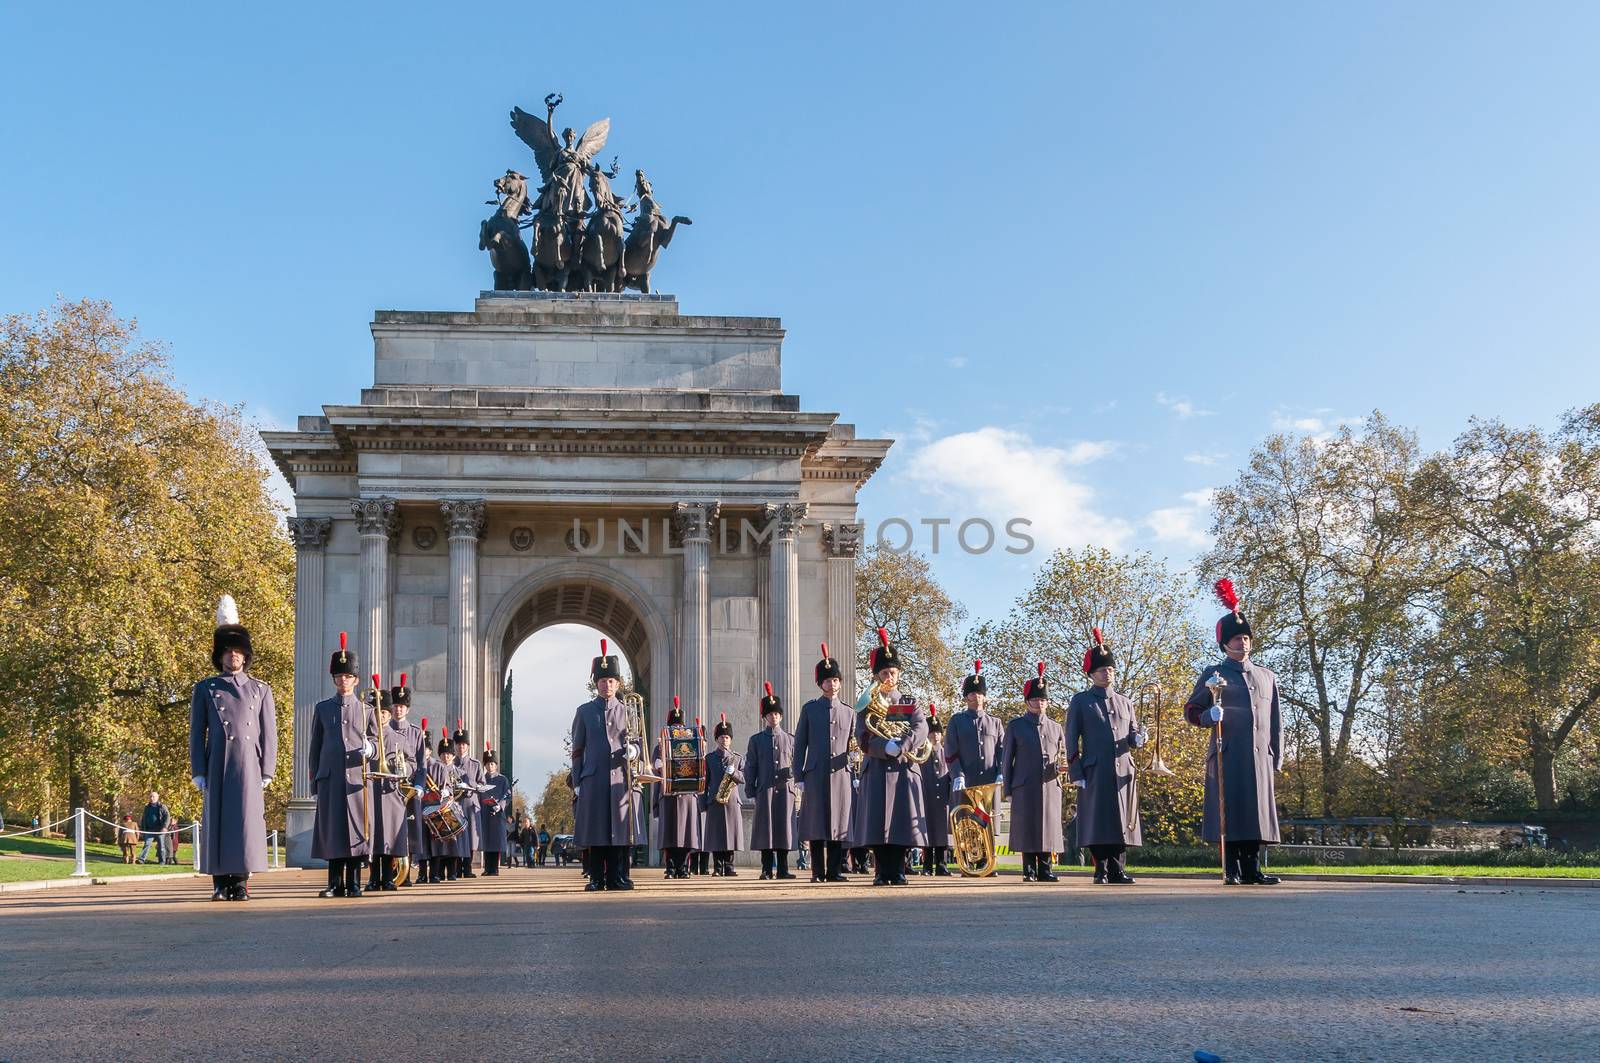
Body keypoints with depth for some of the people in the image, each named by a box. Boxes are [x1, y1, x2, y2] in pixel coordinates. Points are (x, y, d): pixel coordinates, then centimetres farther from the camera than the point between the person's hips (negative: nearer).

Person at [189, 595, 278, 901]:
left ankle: (241, 883, 4)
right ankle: (220, 884, 6)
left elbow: (269, 733, 8)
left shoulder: (260, 690, 11)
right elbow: (196, 732, 6)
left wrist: (267, 771, 0)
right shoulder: (205, 689, 9)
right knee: (216, 819, 0)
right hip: (217, 764, 0)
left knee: (247, 819, -2)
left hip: (248, 764, 0)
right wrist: (198, 771, -2)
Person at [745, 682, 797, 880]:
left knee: (784, 828, 1)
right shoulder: (756, 740, 9)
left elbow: (796, 765, 13)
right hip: (765, 790, -1)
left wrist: (796, 785, 4)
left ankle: (783, 869, 6)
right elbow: (750, 767, 7)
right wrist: (750, 791, 0)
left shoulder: (790, 739, 12)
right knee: (765, 828, -2)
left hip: (785, 789, 1)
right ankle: (767, 869, 3)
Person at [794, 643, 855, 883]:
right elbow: (800, 745, 6)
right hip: (815, 774, -2)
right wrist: (799, 776, 0)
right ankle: (818, 872, 3)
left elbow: (853, 747, 16)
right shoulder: (809, 709, 7)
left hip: (841, 774, 2)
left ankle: (835, 871, 6)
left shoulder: (849, 712, 13)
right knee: (816, 825, -2)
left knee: (838, 824, 1)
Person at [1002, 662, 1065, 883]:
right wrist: (1008, 790, 0)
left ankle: (1045, 870, 7)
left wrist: (1060, 767, -4)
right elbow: (1006, 759, 6)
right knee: (1026, 829, -2)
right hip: (1025, 788, -2)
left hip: (1051, 786, 3)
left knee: (1049, 828, 0)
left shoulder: (1056, 727, 16)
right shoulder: (1015, 726, 8)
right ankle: (1029, 870, 4)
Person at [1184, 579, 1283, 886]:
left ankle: (1253, 869, 7)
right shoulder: (1213, 674, 7)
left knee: (1257, 812, 2)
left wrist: (1277, 759, 10)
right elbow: (1191, 710, 6)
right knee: (1229, 813, -4)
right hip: (1227, 756, -3)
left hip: (1260, 756, 3)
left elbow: (1276, 721, 16)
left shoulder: (1268, 677, 16)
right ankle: (1232, 869, 1)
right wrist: (1209, 716, -16)